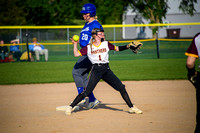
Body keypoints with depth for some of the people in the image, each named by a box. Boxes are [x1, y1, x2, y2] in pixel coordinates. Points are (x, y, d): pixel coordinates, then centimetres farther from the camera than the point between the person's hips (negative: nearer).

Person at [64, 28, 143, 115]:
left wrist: (127, 46, 4)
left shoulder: (106, 44, 11)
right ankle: (70, 107, 1)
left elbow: (117, 49, 16)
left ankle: (131, 107, 7)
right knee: (87, 92, -11)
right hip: (96, 70, -3)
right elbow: (76, 54, 3)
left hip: (106, 70, 3)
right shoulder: (88, 47, 4)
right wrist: (75, 44, -5)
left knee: (121, 88, -4)